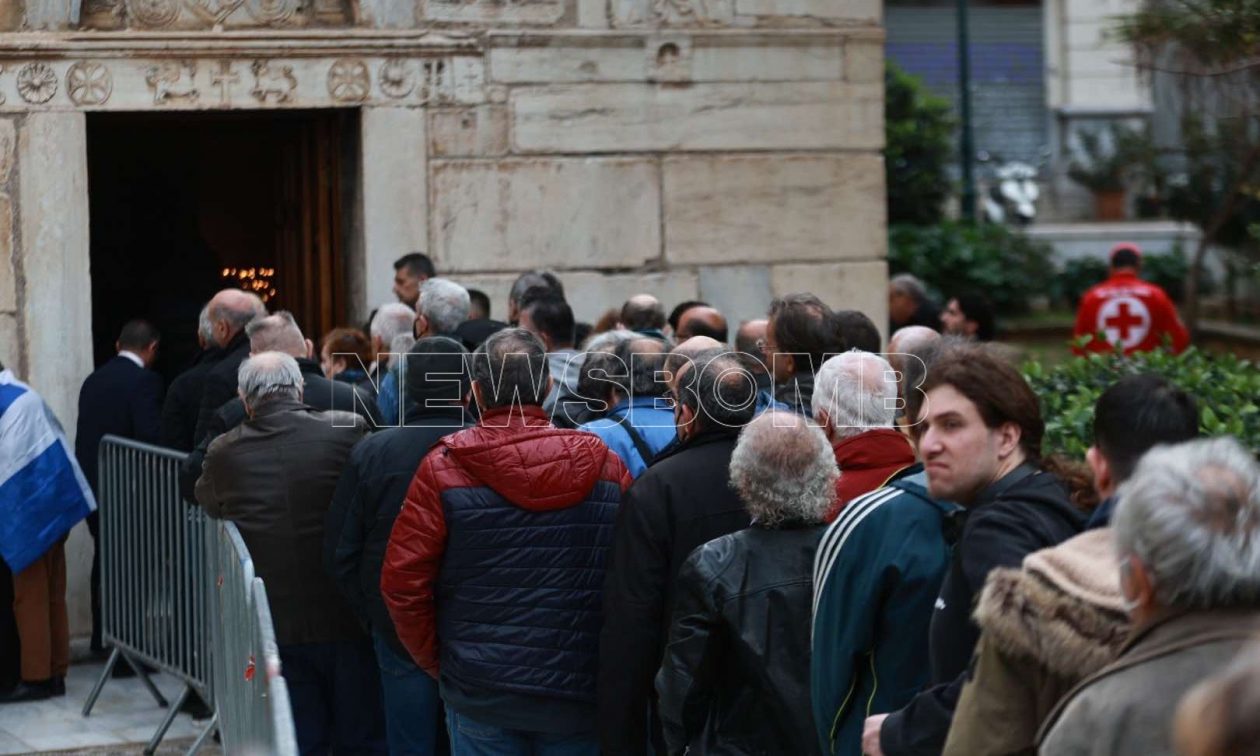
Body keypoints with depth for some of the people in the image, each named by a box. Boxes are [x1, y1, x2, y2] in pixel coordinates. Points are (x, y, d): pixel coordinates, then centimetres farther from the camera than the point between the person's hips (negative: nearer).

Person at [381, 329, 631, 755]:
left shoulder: (444, 468, -7)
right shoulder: (608, 468, -2)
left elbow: (402, 583, -8)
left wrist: (436, 662, 6)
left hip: (480, 695, -1)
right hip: (580, 700, 1)